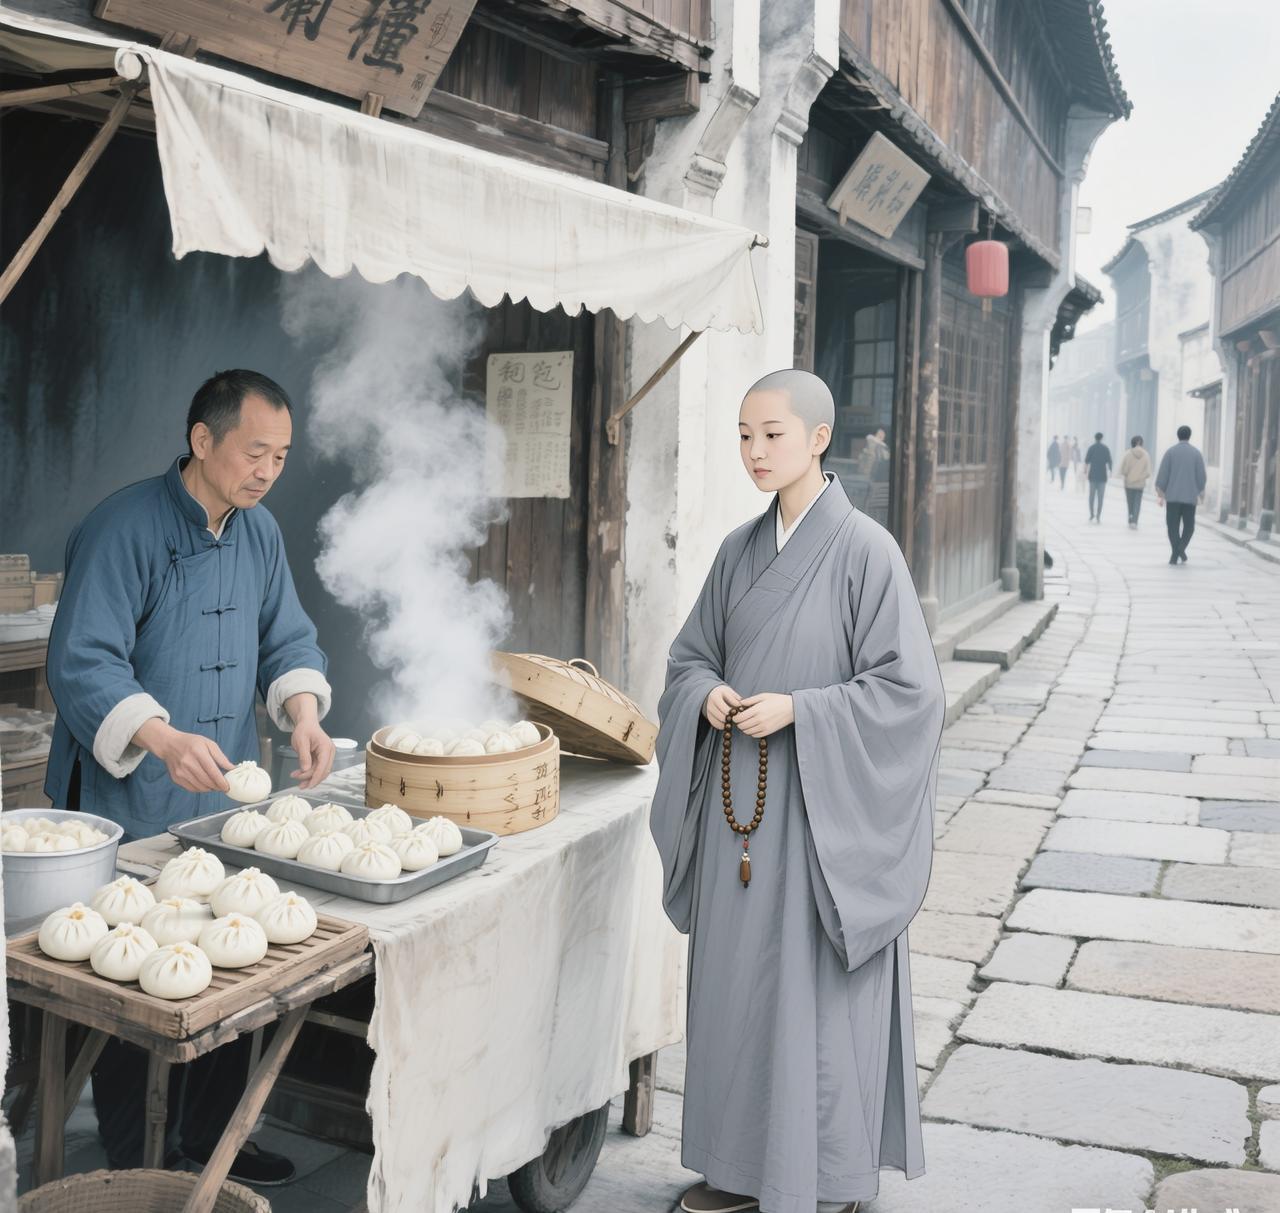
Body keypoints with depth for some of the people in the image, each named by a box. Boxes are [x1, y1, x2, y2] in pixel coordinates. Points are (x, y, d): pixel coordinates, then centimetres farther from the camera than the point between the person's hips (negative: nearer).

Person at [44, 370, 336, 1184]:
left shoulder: (260, 532, 7)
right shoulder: (125, 528, -16)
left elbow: (287, 639, 13)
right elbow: (83, 666, -22)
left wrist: (302, 710, -8)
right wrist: (165, 741, -37)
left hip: (224, 801, 7)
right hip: (128, 808, -7)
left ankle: (212, 1138, 32)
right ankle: (135, 1168, 19)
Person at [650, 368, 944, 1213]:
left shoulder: (865, 550, -11)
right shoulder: (740, 550, 8)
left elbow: (909, 688, -13)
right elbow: (690, 656, 15)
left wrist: (797, 711, -20)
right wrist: (708, 694, -7)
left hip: (819, 806, -6)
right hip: (739, 800, 6)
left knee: (816, 988, 2)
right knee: (736, 978, 13)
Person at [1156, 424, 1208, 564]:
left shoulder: (1170, 452, -1)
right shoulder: (1196, 453, 1)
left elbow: (1163, 474, -4)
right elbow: (1201, 476, 2)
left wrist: (1160, 493, 2)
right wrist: (1201, 492, 18)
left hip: (1172, 496, 0)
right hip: (1190, 496, 0)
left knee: (1173, 525, 5)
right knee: (1188, 525, 12)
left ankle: (1174, 555, -1)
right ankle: (1181, 546, -11)